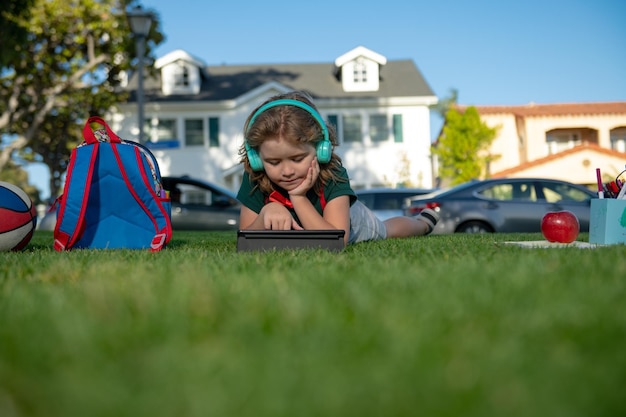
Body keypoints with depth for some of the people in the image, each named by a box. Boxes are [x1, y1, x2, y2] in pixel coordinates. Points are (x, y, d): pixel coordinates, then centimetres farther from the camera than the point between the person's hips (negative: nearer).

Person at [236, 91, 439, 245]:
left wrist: (299, 197, -53)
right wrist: (265, 214, -53)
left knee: (386, 230, 31)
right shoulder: (254, 181, -36)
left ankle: (422, 222, 62)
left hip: (349, 223, -2)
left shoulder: (333, 176, -43)